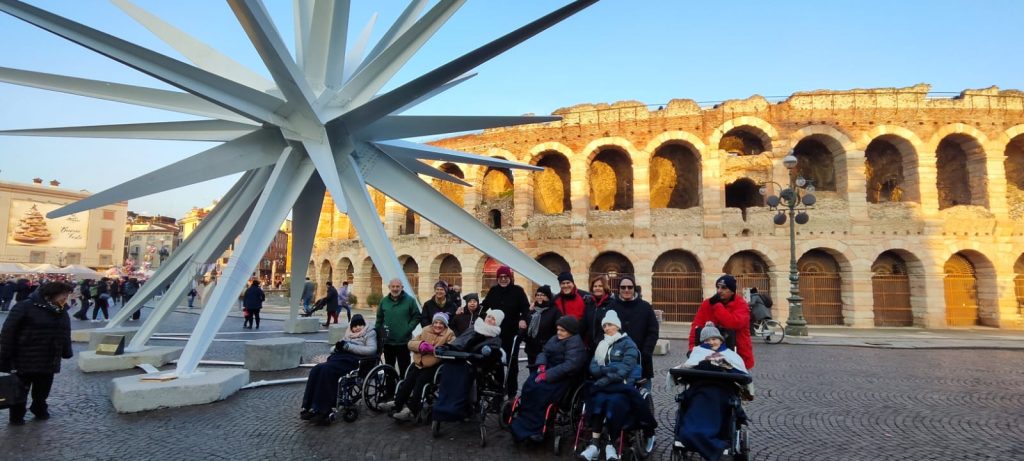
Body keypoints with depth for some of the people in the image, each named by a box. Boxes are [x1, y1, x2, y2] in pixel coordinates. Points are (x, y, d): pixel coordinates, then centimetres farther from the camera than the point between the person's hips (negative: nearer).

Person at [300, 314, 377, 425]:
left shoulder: (370, 333, 11)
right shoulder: (348, 334, 29)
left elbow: (371, 350, -8)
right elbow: (332, 349, 28)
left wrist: (348, 346, -11)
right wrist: (337, 347, 1)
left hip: (353, 361, -6)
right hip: (340, 358, 6)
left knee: (327, 370, -31)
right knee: (316, 369, -23)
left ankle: (323, 411, -30)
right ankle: (309, 407, -25)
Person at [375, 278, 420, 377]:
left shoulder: (409, 300, -5)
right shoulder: (384, 301, 5)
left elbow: (417, 317, -3)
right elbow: (379, 319, 13)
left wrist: (408, 329, -12)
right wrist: (381, 331, 5)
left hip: (404, 341, -3)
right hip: (388, 341, 4)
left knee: (404, 367, 3)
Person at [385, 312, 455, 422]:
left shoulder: (449, 334, -1)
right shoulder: (426, 330, 12)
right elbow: (411, 343, 8)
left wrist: (434, 349, -31)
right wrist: (420, 344, -15)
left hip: (434, 365, -5)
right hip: (419, 363, 5)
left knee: (420, 381, -23)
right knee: (407, 381, -10)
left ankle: (412, 410, -19)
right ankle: (397, 403, 2)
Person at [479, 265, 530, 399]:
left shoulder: (518, 290, -4)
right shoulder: (493, 290, 7)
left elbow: (526, 307, -9)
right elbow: (485, 305, 12)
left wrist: (523, 319, -26)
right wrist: (482, 315, -7)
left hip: (512, 332, -3)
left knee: (511, 362, 7)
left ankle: (512, 391, 16)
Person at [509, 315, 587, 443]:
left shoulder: (576, 343, -7)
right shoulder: (555, 339, 18)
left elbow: (570, 365, -20)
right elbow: (543, 353, 15)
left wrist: (547, 375, -25)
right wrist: (542, 365, -9)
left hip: (562, 377, -7)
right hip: (547, 370, 7)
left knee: (540, 390, -28)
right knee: (529, 386, -20)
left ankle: (529, 429, -20)